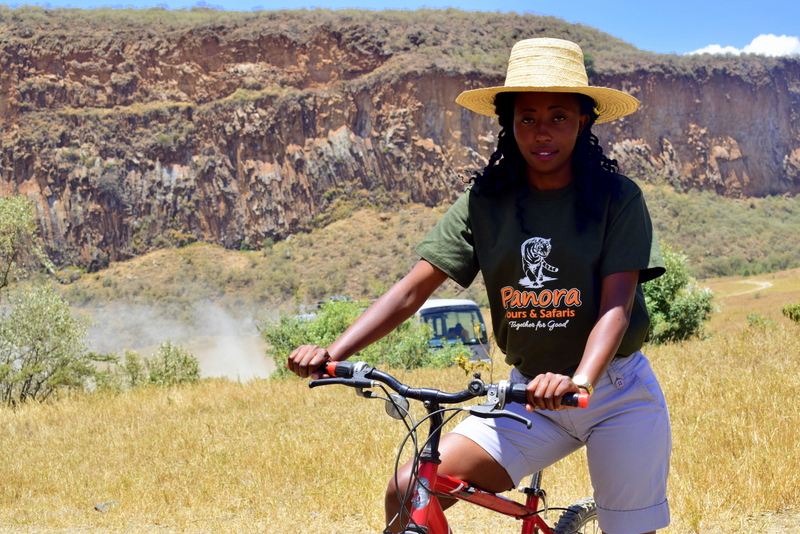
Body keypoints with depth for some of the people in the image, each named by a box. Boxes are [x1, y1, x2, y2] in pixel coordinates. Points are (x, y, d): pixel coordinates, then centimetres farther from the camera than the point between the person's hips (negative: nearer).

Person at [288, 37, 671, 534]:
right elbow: (414, 288, -6)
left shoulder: (617, 197, -9)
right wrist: (333, 352, -20)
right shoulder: (485, 202, -1)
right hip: (529, 393, 2)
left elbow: (617, 303, -18)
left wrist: (580, 380, -38)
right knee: (408, 493, -14)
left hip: (616, 392, -2)